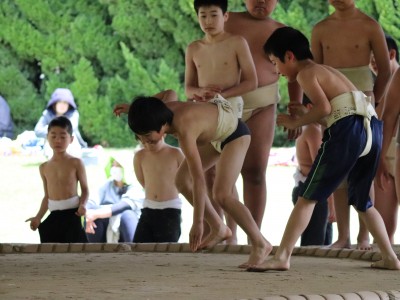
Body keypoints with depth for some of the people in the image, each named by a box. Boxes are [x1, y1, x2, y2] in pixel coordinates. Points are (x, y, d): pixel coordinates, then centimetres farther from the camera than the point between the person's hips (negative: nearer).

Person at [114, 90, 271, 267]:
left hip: (235, 133, -9)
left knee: (221, 194, -21)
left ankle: (260, 244, -10)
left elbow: (198, 179, -42)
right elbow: (170, 94, 9)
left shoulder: (184, 131, -41)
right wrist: (134, 108, 6)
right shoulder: (160, 112, -18)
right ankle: (219, 229, 16)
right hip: (215, 133, 9)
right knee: (182, 180, 3)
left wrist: (197, 223, -42)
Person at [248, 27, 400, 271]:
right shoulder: (327, 70, 29)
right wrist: (303, 118, 17)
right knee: (362, 202, 23)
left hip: (347, 128, -8)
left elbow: (324, 107, -12)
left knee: (308, 197, -5)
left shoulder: (306, 73, 3)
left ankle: (282, 257, -12)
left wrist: (295, 123, -1)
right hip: (373, 128, 8)